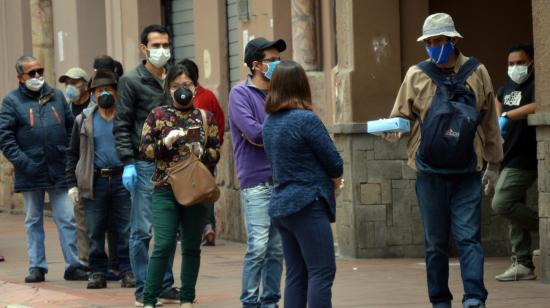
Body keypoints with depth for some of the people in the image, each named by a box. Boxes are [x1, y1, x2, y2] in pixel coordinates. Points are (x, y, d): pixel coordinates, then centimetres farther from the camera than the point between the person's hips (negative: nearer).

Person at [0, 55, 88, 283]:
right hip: (31, 174, -2)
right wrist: (22, 162, -14)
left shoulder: (56, 96, 11)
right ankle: (36, 267, 12)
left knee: (67, 220, 0)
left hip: (59, 171, 2)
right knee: (33, 221, 7)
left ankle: (73, 266, 3)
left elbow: (71, 127, 15)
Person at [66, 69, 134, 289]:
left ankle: (128, 271, 5)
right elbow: (73, 153, 12)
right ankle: (97, 272, 12)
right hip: (95, 181, 2)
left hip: (122, 178, -1)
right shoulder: (84, 120, 10)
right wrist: (72, 184, 5)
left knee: (126, 230, -1)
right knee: (95, 231, 4)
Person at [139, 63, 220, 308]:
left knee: (192, 247, 7)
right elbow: (144, 150, 1)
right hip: (165, 191, -2)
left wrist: (202, 152, -12)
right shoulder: (157, 115, 3)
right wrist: (166, 142, -15)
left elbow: (216, 153, 8)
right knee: (163, 246, -10)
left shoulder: (206, 117, 8)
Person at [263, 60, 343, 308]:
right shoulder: (306, 119, -13)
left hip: (280, 204, 8)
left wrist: (330, 179, 9)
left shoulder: (270, 122, 11)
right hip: (307, 204, -8)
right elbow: (334, 161, -9)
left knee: (296, 275, 9)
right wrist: (336, 178, 14)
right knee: (322, 272, -8)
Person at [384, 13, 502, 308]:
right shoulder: (417, 75, 1)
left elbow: (489, 122, 11)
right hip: (430, 173, 1)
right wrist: (393, 129, -19)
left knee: (469, 237, -7)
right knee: (435, 242, 7)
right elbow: (401, 116, 5)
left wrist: (493, 162, 14)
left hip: (467, 173, -1)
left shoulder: (476, 73, 3)